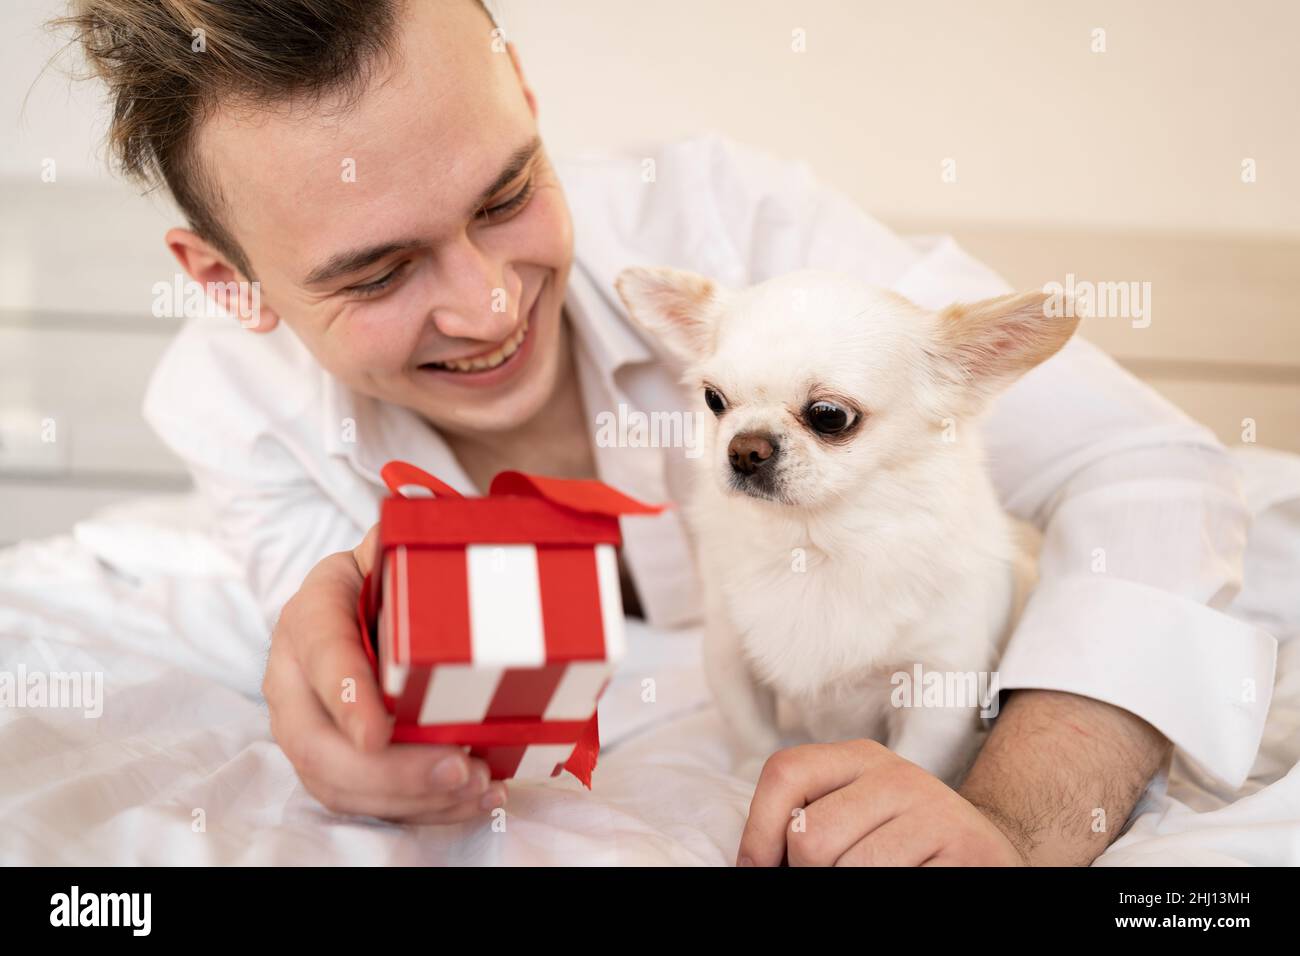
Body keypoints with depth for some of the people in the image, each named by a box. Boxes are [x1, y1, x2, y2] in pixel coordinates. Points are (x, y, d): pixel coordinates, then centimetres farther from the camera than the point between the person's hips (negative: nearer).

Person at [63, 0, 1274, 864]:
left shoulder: (717, 215, -28)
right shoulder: (225, 405, -20)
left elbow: (1146, 465, -28)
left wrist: (1017, 824, -43)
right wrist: (354, 696, -40)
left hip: (839, 763, 0)